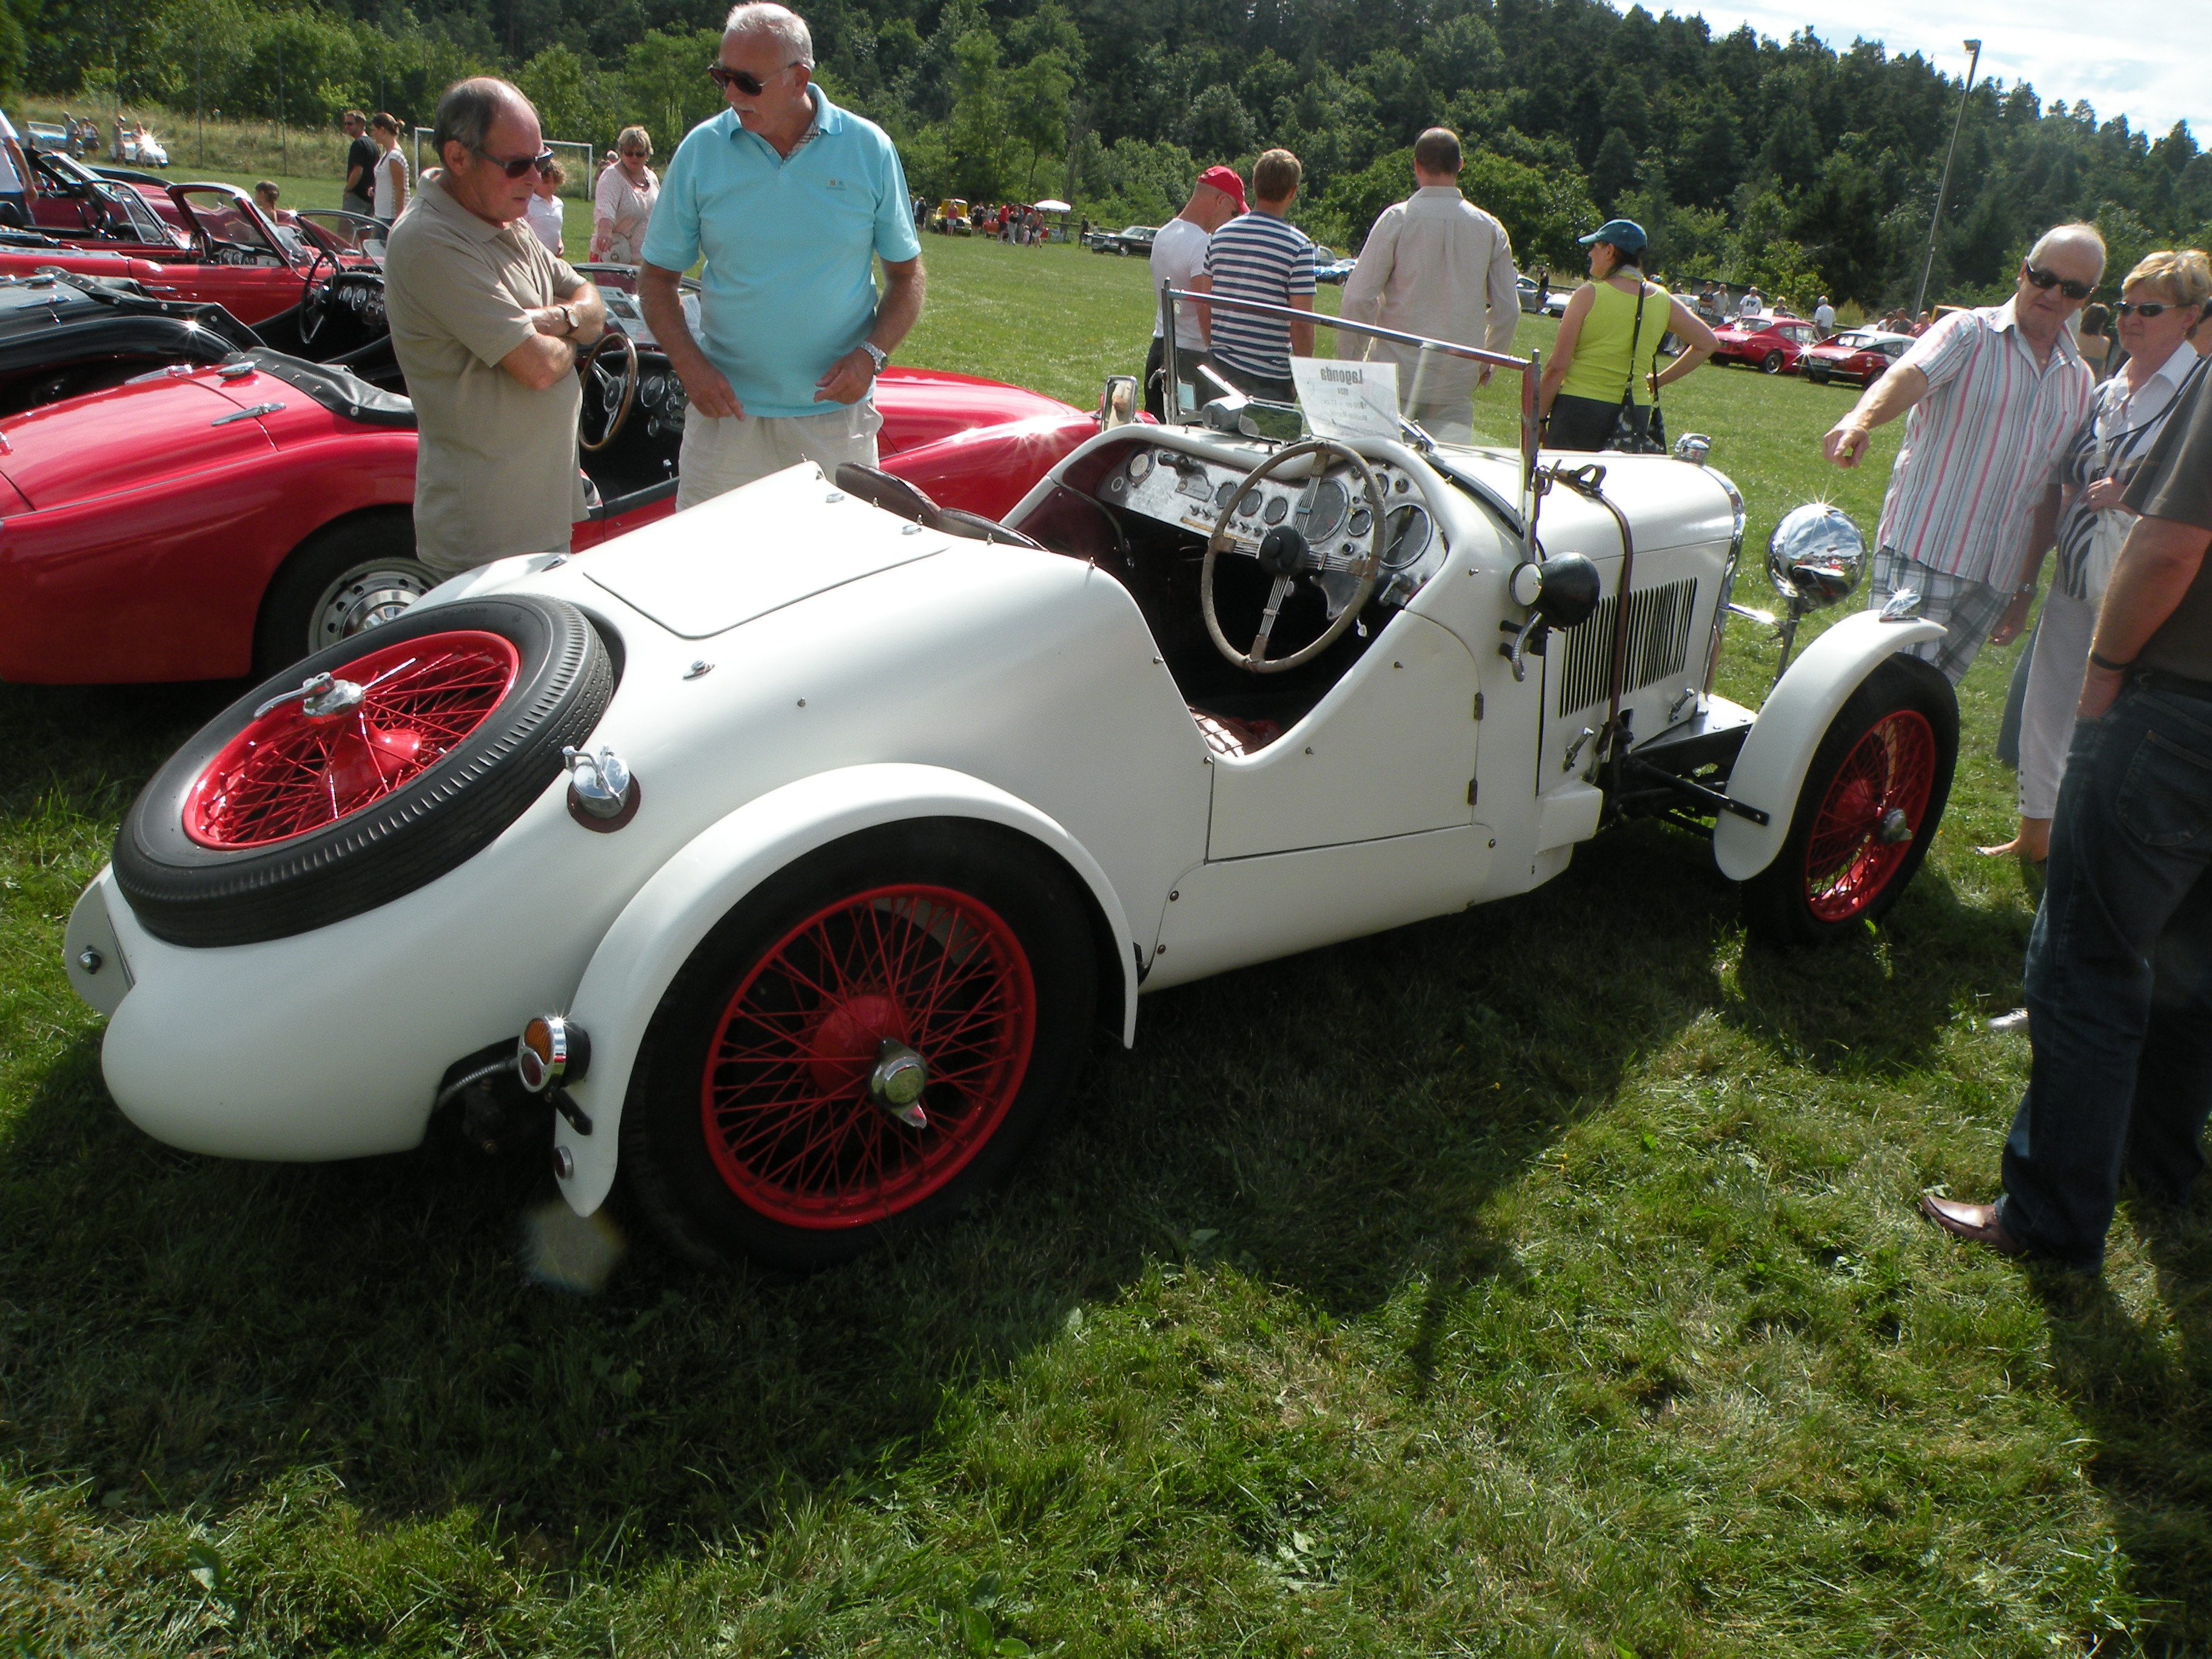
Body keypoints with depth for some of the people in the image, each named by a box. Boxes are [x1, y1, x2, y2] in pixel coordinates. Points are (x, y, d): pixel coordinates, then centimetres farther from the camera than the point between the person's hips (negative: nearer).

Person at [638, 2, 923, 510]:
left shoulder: (869, 150, -1)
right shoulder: (701, 149, 0)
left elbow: (906, 274, 5)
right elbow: (657, 277, 5)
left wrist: (871, 354, -12)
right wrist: (689, 364, -12)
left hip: (836, 417, 0)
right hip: (726, 411, 0)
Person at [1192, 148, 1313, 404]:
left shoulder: (1221, 235, 5)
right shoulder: (1298, 246, -10)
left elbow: (1203, 309, 8)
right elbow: (1301, 323, -12)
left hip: (1220, 366, 5)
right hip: (1269, 375, -5)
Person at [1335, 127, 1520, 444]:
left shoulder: (1397, 219, -5)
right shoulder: (1490, 228, 5)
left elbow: (1360, 297, -8)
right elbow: (1508, 310, 9)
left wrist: (1349, 358, 4)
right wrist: (1485, 362, 24)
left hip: (1397, 375, -2)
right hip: (1458, 382, 3)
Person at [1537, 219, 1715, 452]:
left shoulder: (1589, 294, -7)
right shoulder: (1662, 300, 7)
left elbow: (1557, 366, -9)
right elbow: (1707, 343, 15)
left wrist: (1538, 418, -1)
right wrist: (1659, 380, 17)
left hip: (1580, 409, -5)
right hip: (1635, 414, 5)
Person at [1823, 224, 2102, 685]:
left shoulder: (2081, 382, 16)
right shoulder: (1969, 332, -1)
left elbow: (2050, 491, 19)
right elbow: (1909, 375, -23)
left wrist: (2025, 587, 17)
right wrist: (1861, 418, -46)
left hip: (1995, 578, 6)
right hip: (1921, 555, -5)